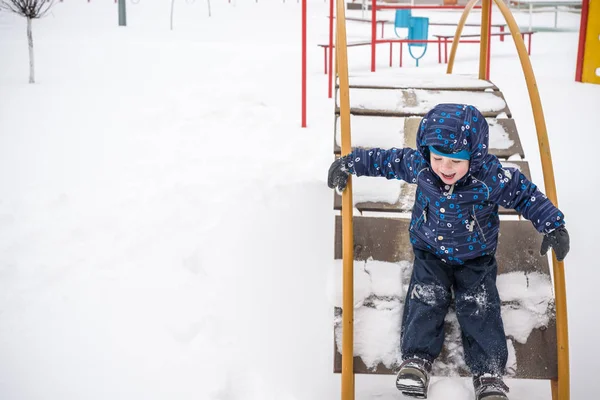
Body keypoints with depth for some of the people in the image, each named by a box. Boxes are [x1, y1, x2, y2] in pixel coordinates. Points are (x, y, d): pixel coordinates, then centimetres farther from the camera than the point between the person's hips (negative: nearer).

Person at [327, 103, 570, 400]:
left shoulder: (492, 177, -27)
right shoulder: (418, 165, -20)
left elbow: (525, 194, -13)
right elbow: (387, 160, -3)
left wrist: (553, 225, -14)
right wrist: (350, 162, 6)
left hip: (475, 257, -1)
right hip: (430, 252, 2)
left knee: (480, 308, -7)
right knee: (425, 299, -12)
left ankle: (489, 371, -4)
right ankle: (417, 358, -6)